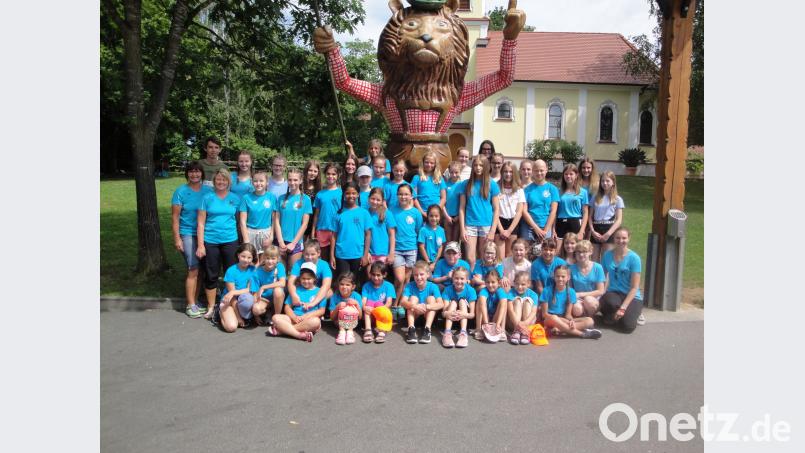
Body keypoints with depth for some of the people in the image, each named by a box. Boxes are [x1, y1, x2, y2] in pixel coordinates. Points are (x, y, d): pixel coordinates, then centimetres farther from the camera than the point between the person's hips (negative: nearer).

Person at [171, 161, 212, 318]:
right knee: (193, 269, -8)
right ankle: (190, 305, 0)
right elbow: (175, 217, -3)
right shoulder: (181, 192, -2)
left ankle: (195, 301, 20)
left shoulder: (208, 191, 6)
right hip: (188, 234, -4)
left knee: (199, 270, 8)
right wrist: (176, 238, -9)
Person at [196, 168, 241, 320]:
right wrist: (200, 245, -5)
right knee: (211, 275, 6)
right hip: (210, 242, -1)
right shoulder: (207, 198, 0)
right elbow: (201, 223, 0)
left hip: (230, 241, 1)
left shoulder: (235, 199, 4)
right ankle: (211, 307, 18)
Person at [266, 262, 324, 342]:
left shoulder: (318, 292, 9)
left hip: (309, 319, -3)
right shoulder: (296, 290, 17)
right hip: (294, 319, 3)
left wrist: (306, 316, -14)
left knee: (315, 321, -37)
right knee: (275, 318, -22)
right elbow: (287, 307, 10)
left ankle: (282, 329, -33)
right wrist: (294, 317, -10)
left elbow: (321, 311, 1)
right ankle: (300, 335, -37)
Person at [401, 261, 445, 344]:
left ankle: (427, 329, -34)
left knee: (431, 298, -22)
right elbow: (402, 302, -28)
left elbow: (441, 304, -28)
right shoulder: (409, 286, -14)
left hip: (428, 316, 0)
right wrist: (414, 306, -48)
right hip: (413, 315, 0)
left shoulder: (432, 287, -15)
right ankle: (411, 329, -36)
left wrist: (426, 306, -45)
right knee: (413, 298, -23)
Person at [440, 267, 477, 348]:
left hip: (464, 319, 0)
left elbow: (472, 314, -19)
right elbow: (443, 312, -20)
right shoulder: (448, 290, -14)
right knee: (453, 302, -26)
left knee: (462, 301, -25)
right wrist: (447, 313, -46)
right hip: (451, 319, 0)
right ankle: (447, 333, -43)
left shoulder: (470, 290, -15)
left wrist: (463, 314, -43)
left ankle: (463, 333, -40)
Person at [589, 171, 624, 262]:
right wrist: (592, 231, -7)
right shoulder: (595, 198, 12)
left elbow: (619, 220, -2)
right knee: (594, 259, 4)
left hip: (609, 229, -3)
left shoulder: (617, 199, 4)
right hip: (596, 230, 3)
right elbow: (590, 216, 9)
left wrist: (608, 233, -13)